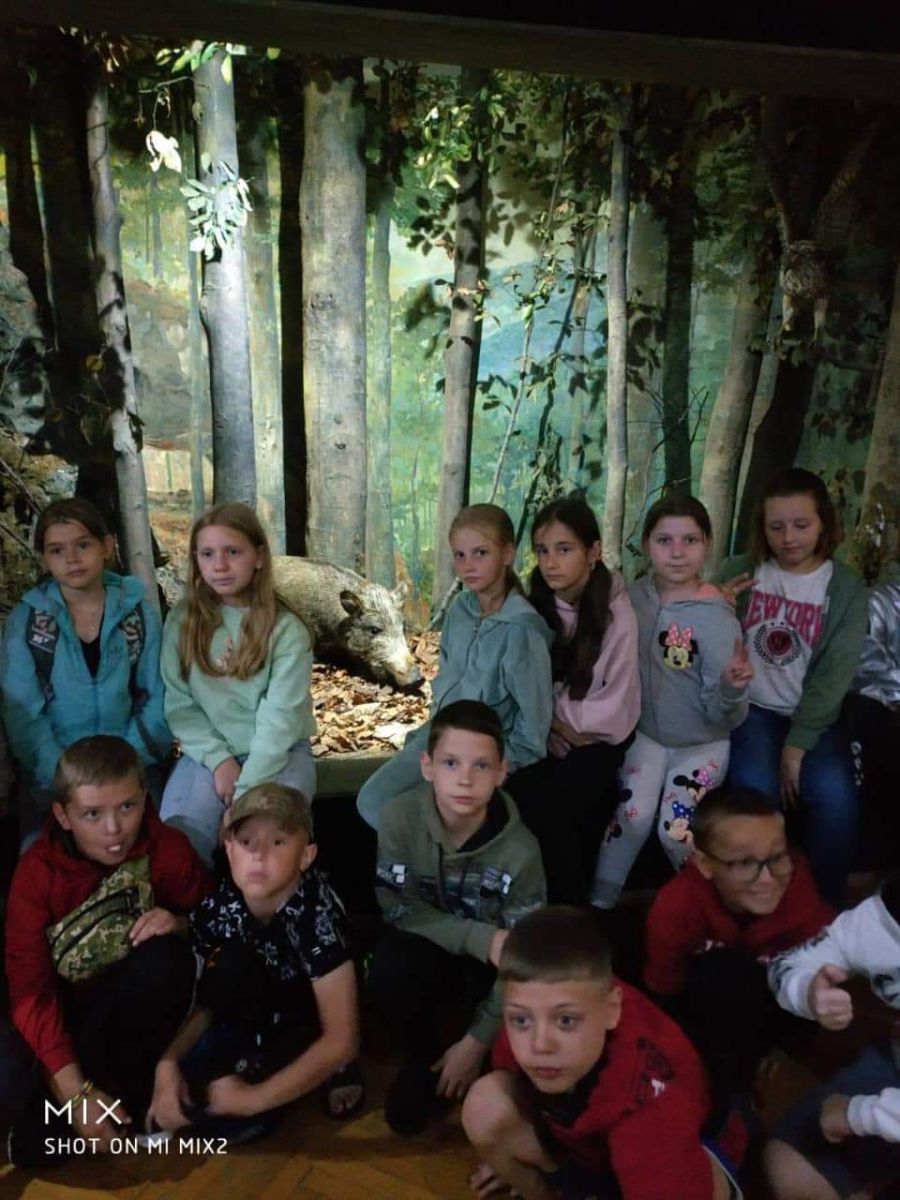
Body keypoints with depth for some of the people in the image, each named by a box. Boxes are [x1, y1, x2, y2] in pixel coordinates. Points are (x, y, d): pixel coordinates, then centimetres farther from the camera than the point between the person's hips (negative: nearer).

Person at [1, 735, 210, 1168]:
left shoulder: (168, 848, -17)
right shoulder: (37, 871, -18)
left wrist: (179, 925, -27)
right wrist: (76, 1091, -28)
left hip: (134, 1004, 1)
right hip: (63, 1008, -1)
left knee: (166, 955, -32)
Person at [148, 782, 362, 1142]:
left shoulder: (315, 913, -31)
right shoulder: (219, 906, -17)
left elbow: (342, 1040, -29)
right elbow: (206, 1001, -5)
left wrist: (256, 1098, -28)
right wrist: (168, 1063, -22)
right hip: (255, 1020, 3)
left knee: (232, 1118, -26)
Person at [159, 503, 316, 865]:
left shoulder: (286, 630, -10)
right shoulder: (182, 622, -1)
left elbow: (279, 719, -15)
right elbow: (178, 704, -3)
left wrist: (247, 790, -21)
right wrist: (219, 759, -14)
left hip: (277, 753, -2)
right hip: (210, 752, 2)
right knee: (178, 834, -22)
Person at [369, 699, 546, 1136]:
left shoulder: (520, 851, -27)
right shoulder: (400, 816, -26)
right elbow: (398, 908, -18)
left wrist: (476, 1042, -16)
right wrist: (482, 939, -28)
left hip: (489, 966, 0)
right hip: (428, 946, 0)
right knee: (389, 970, -31)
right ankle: (422, 1057, 1)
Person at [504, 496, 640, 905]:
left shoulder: (617, 613, -15)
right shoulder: (537, 604, 0)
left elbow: (609, 713, -14)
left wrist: (554, 713, -7)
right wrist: (554, 721, -15)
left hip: (598, 739, -4)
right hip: (549, 735, 4)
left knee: (548, 808, -23)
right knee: (512, 796, -20)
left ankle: (570, 907, 3)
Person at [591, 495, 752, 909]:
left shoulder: (718, 620, -21)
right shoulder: (633, 597, -9)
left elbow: (721, 717, -20)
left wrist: (732, 688, -39)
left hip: (701, 744, -2)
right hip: (645, 734, 3)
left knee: (677, 831, -11)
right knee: (633, 813, -16)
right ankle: (599, 902, 6)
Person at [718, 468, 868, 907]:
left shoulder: (846, 588, -1)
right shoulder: (739, 571, -1)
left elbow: (833, 676, -7)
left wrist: (797, 745, -15)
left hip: (814, 716, 1)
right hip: (751, 709, 0)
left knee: (834, 796, -26)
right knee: (754, 788, -28)